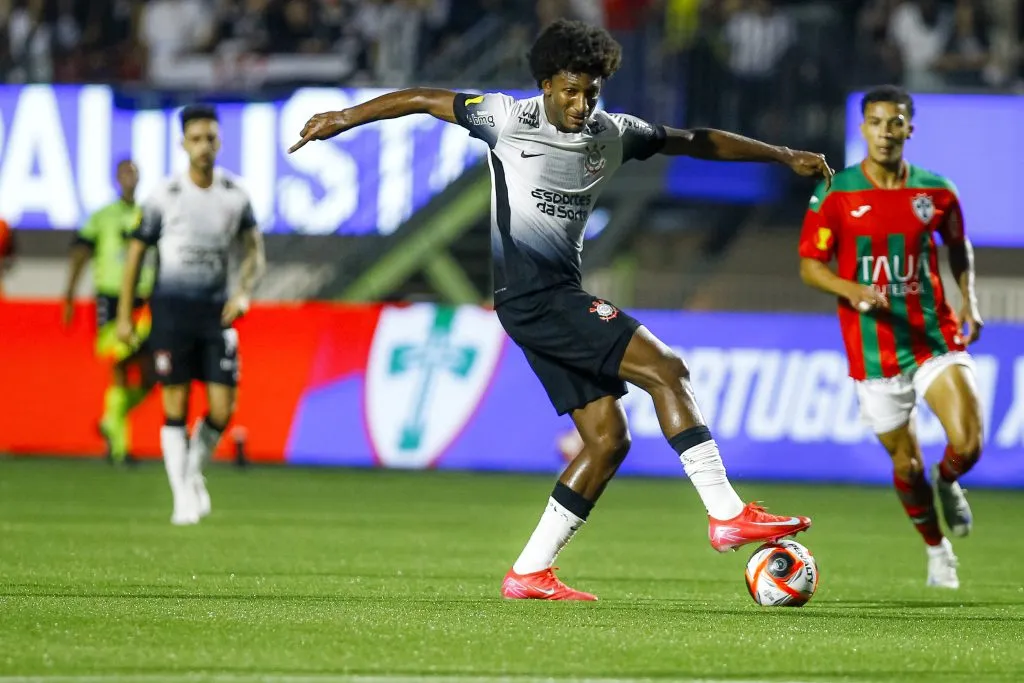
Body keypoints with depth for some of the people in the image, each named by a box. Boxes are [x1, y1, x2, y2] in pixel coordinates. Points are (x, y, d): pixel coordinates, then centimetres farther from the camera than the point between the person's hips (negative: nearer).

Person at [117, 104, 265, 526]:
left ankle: (194, 470, 23)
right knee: (176, 407, -4)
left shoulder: (235, 194, 4)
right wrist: (124, 316, 2)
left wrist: (245, 292, -7)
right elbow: (136, 252, 4)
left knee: (223, 409, -4)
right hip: (172, 306, -2)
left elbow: (254, 250, 12)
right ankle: (183, 496, 3)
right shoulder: (164, 196, -3)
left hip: (217, 310, 2)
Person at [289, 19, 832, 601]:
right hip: (529, 293, -8)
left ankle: (530, 573, 5)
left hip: (561, 298, 8)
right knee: (667, 369, -17)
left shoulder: (613, 134, 11)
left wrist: (784, 155, 23)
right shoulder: (510, 119, -4)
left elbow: (698, 142, 20)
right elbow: (424, 100, 5)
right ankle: (729, 515, -20)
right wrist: (344, 119, 7)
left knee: (608, 439, 2)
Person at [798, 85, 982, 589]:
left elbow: (959, 246, 19)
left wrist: (969, 300, 3)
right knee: (906, 463, 5)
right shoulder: (835, 195, -5)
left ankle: (946, 484, 20)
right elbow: (810, 265, -2)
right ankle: (937, 549, 32)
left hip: (936, 338, 1)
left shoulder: (936, 192, 2)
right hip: (874, 352, -1)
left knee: (967, 444, -17)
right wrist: (854, 291, -21)